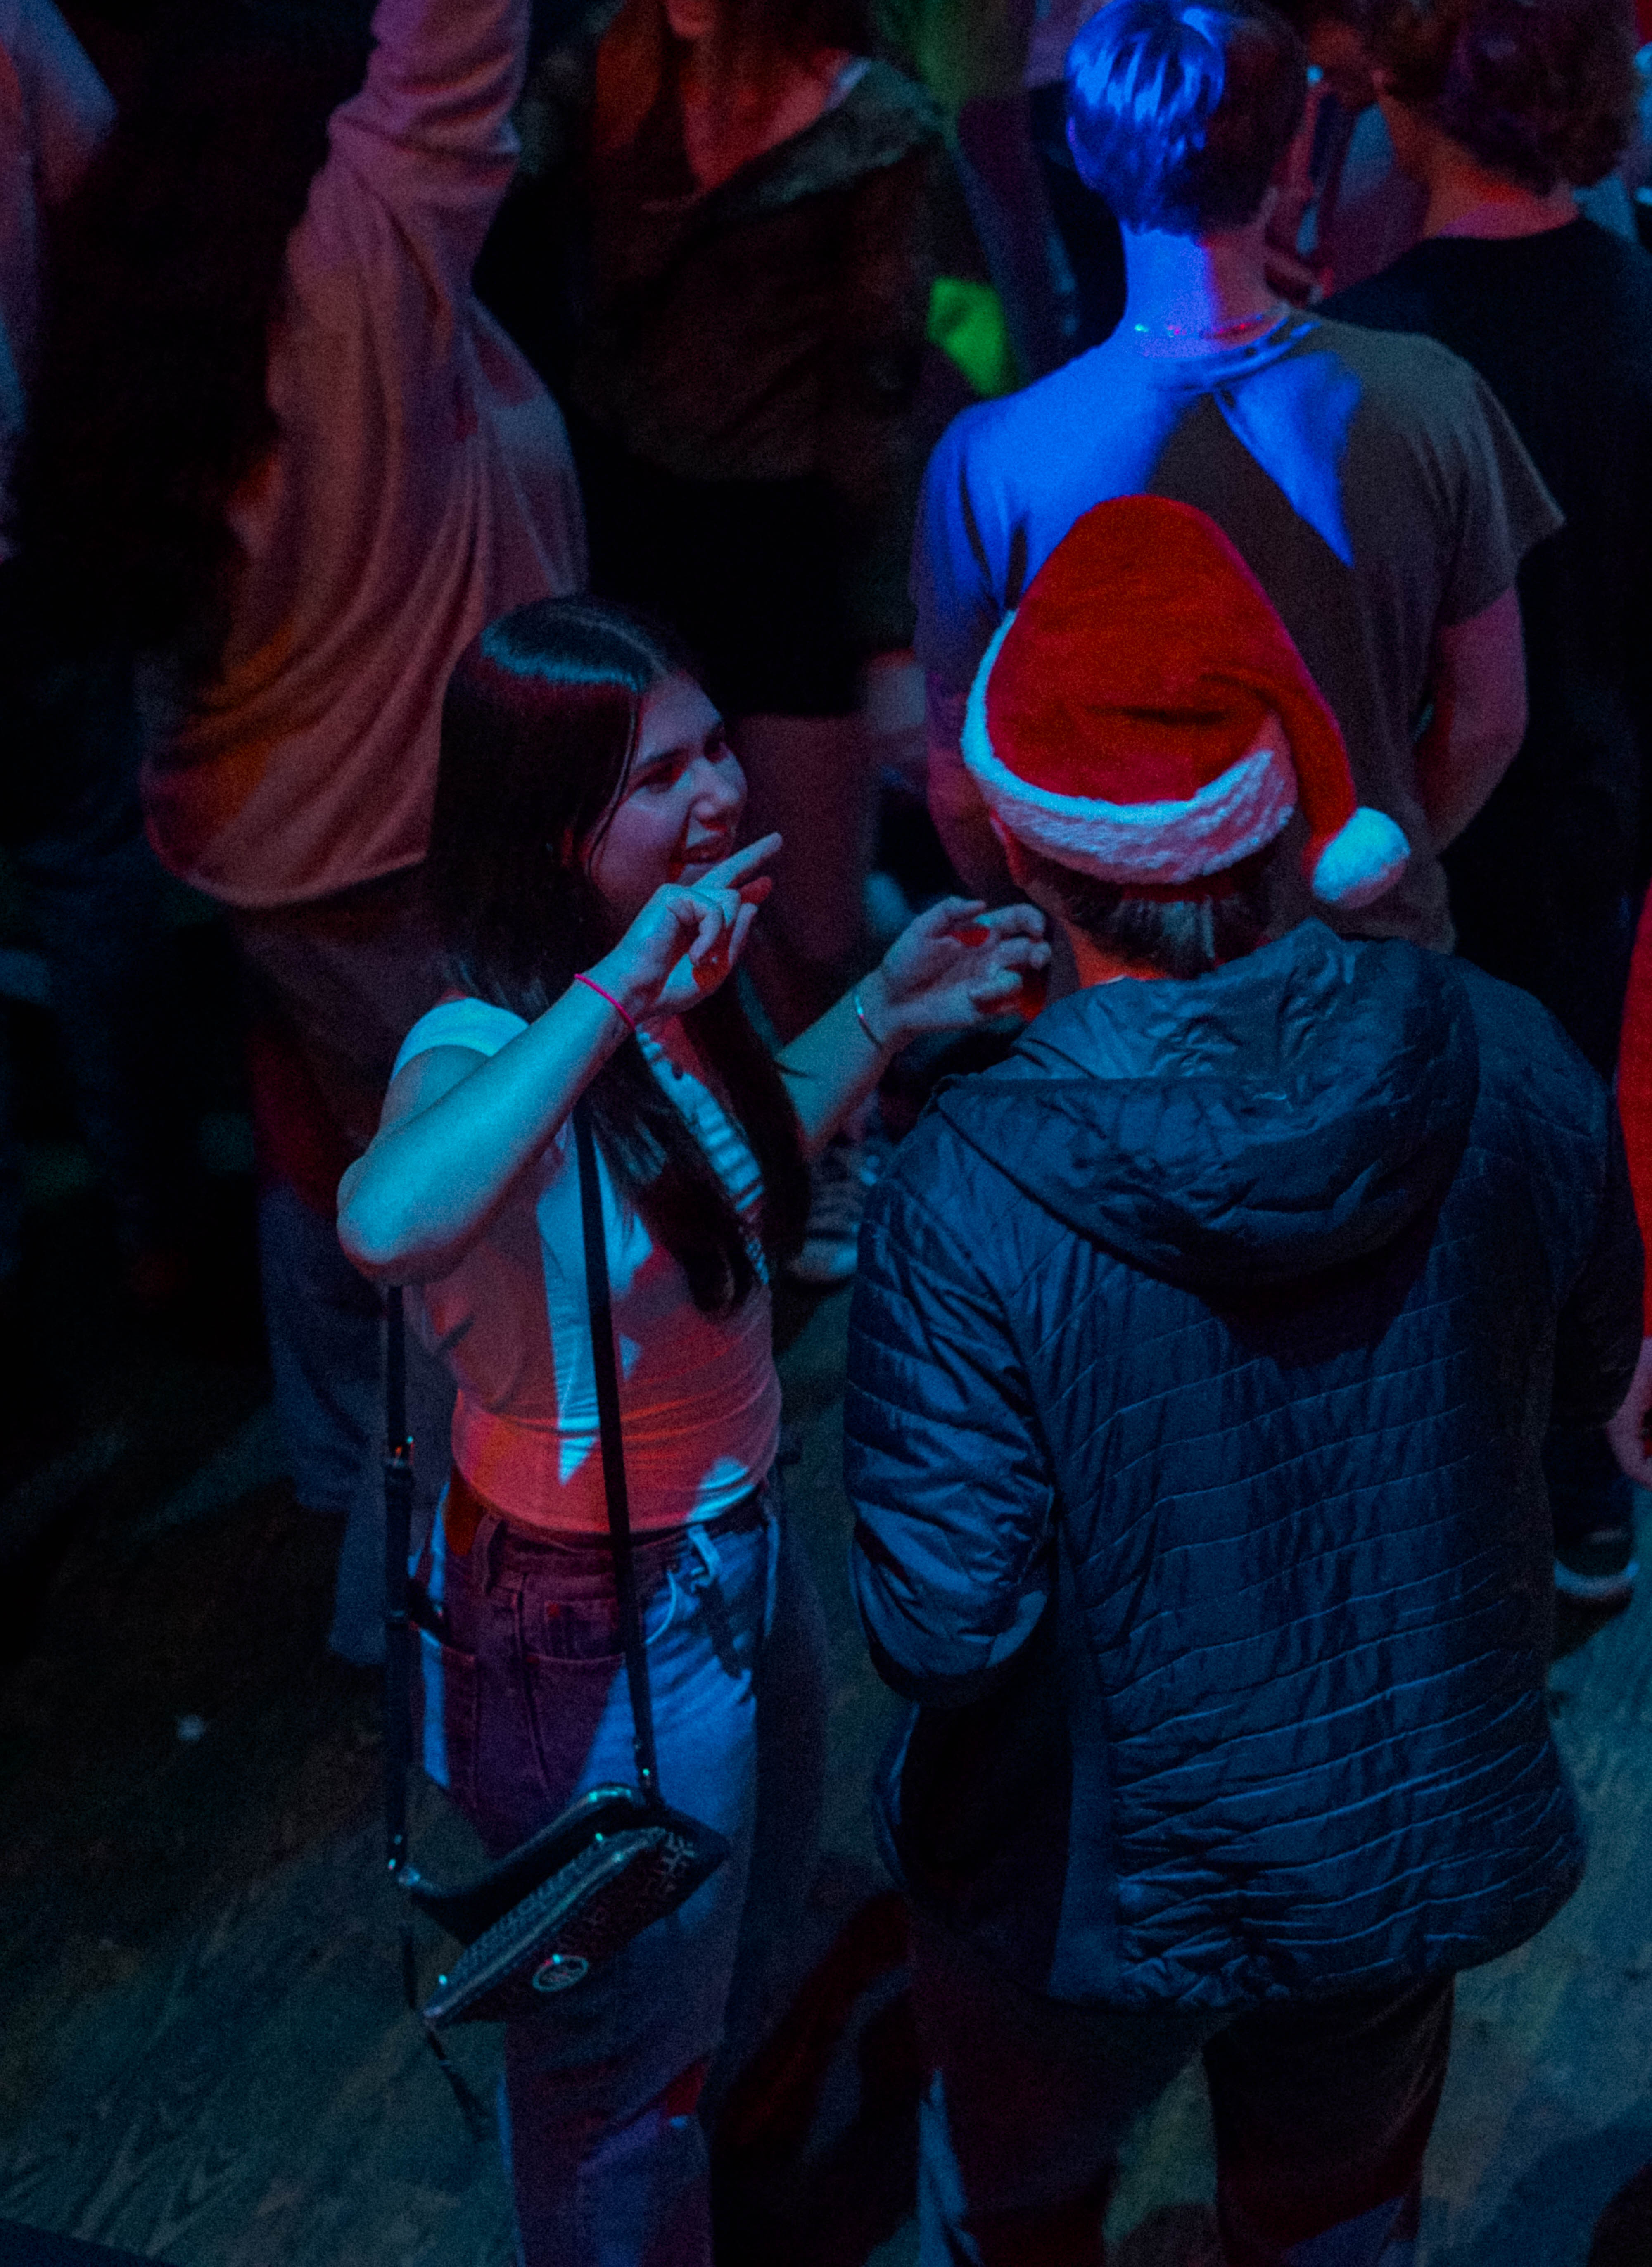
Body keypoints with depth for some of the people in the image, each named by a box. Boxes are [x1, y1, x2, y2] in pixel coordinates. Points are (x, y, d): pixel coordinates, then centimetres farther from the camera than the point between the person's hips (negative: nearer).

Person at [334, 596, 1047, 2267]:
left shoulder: (665, 980, -6)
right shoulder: (486, 1046, -32)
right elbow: (389, 1223, -56)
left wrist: (884, 1017, 1)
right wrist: (615, 993, -50)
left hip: (736, 1549, 9)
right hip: (604, 1629, -9)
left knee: (749, 1914, 34)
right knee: (630, 2048, 16)